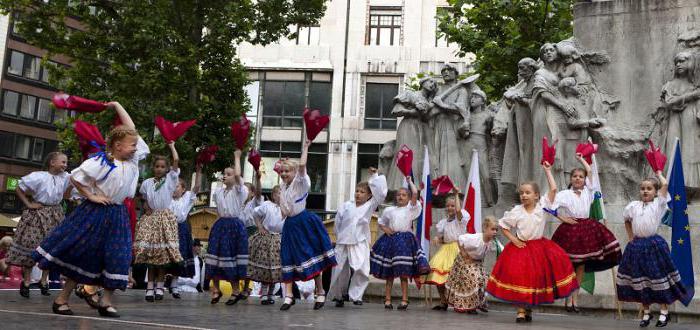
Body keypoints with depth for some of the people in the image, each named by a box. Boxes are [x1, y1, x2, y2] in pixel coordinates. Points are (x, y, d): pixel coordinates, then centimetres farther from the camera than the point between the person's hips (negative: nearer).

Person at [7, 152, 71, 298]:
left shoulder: (65, 177, -1)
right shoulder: (38, 177, -14)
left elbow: (66, 191, 20)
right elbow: (19, 189, -7)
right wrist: (28, 204, -10)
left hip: (55, 215, 5)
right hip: (38, 214, -5)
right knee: (31, 247, -2)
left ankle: (44, 281, 21)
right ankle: (26, 282, 11)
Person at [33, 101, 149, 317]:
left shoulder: (133, 159, 4)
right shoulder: (101, 162, -14)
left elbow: (131, 129, 9)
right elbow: (75, 177, -10)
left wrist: (116, 106, 14)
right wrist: (91, 196, -11)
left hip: (117, 215, 6)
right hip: (96, 213, -6)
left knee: (117, 258, -1)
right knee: (80, 255, 1)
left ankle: (106, 301, 6)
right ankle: (62, 299, 11)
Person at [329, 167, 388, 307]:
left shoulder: (370, 206, 4)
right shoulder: (346, 206, 6)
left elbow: (381, 192, -5)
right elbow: (338, 223, 12)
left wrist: (374, 176, -1)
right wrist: (340, 236, 10)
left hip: (360, 244, -1)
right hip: (343, 243, 1)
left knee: (361, 270, -15)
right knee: (340, 270, 6)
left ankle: (355, 295, 0)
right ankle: (338, 296, 25)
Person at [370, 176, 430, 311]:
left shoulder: (411, 209, 5)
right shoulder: (389, 210, 13)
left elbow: (415, 194, -8)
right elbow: (381, 223, 22)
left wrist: (410, 181, 6)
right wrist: (385, 229, 1)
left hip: (405, 240, -2)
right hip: (391, 239, 2)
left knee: (404, 274, -4)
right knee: (389, 274, 4)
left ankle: (404, 301, 1)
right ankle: (387, 300, 8)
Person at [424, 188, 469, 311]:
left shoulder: (460, 218, 0)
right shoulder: (444, 222, 16)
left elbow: (458, 210, -23)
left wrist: (456, 195, -16)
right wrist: (438, 239, -4)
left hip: (458, 249, -6)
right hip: (446, 249, 6)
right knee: (438, 274, -1)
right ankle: (443, 302, 12)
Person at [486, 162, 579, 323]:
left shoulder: (542, 206, -2)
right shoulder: (516, 211, -4)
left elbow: (553, 189, -8)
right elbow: (503, 225, 4)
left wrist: (547, 171, -2)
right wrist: (513, 239, -7)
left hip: (539, 247, 1)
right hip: (521, 247, -1)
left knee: (537, 278, -2)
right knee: (520, 278, -7)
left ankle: (529, 308, 17)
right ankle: (521, 311, 3)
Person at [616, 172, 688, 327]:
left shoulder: (658, 204, -2)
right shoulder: (633, 206, 7)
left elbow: (665, 184, -14)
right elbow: (627, 221, 23)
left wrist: (659, 174, 4)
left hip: (654, 244, -3)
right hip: (637, 246, 3)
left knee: (658, 277, 2)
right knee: (640, 280, 8)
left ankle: (664, 312, 15)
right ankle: (646, 312, 21)